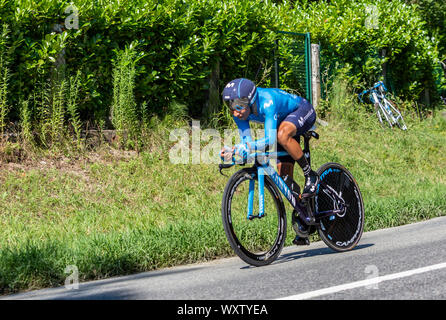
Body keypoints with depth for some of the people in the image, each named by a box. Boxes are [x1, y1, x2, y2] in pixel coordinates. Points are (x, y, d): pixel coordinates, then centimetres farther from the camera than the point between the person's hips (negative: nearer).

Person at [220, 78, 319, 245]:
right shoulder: (240, 110, -19)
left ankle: (311, 175, -21)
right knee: (284, 180, -1)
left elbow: (270, 139, -46)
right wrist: (232, 151, -35)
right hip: (284, 121, 7)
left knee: (282, 134, -41)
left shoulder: (266, 101, -39)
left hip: (303, 111, -7)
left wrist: (249, 147, -60)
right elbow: (246, 142, -16)